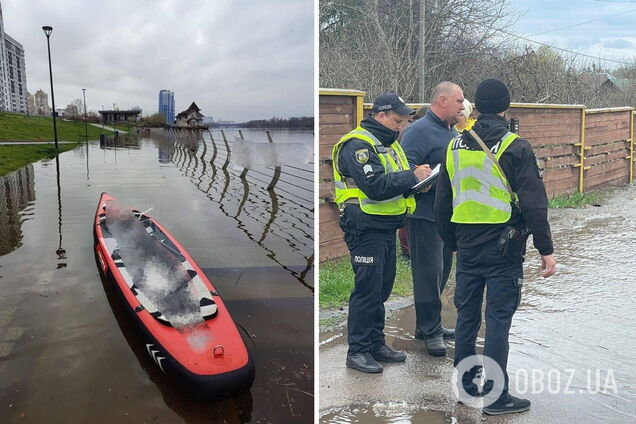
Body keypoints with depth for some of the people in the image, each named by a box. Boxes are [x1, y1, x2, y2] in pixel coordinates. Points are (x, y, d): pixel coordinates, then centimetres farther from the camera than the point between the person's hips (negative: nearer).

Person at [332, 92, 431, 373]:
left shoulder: (389, 144, 17)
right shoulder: (357, 145, -14)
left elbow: (395, 182, 21)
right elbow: (375, 186, -26)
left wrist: (418, 182, 2)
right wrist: (412, 176, -20)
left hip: (387, 227, 9)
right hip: (365, 227, -9)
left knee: (382, 287, 14)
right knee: (367, 289, -5)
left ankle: (376, 344, 26)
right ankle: (358, 351, 7)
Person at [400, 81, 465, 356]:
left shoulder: (452, 133, 18)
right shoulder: (419, 131, -13)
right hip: (425, 215, -10)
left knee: (441, 271, 15)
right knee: (429, 271, -5)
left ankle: (428, 324, 28)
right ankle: (430, 331, 6)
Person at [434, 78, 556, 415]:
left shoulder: (455, 146, 7)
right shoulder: (515, 147, -10)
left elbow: (442, 204, 12)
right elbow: (534, 205, -13)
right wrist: (546, 250, -5)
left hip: (468, 248, 5)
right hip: (504, 249, -5)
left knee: (466, 317, 14)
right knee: (498, 320, 2)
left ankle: (465, 386, 26)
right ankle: (496, 396, 11)